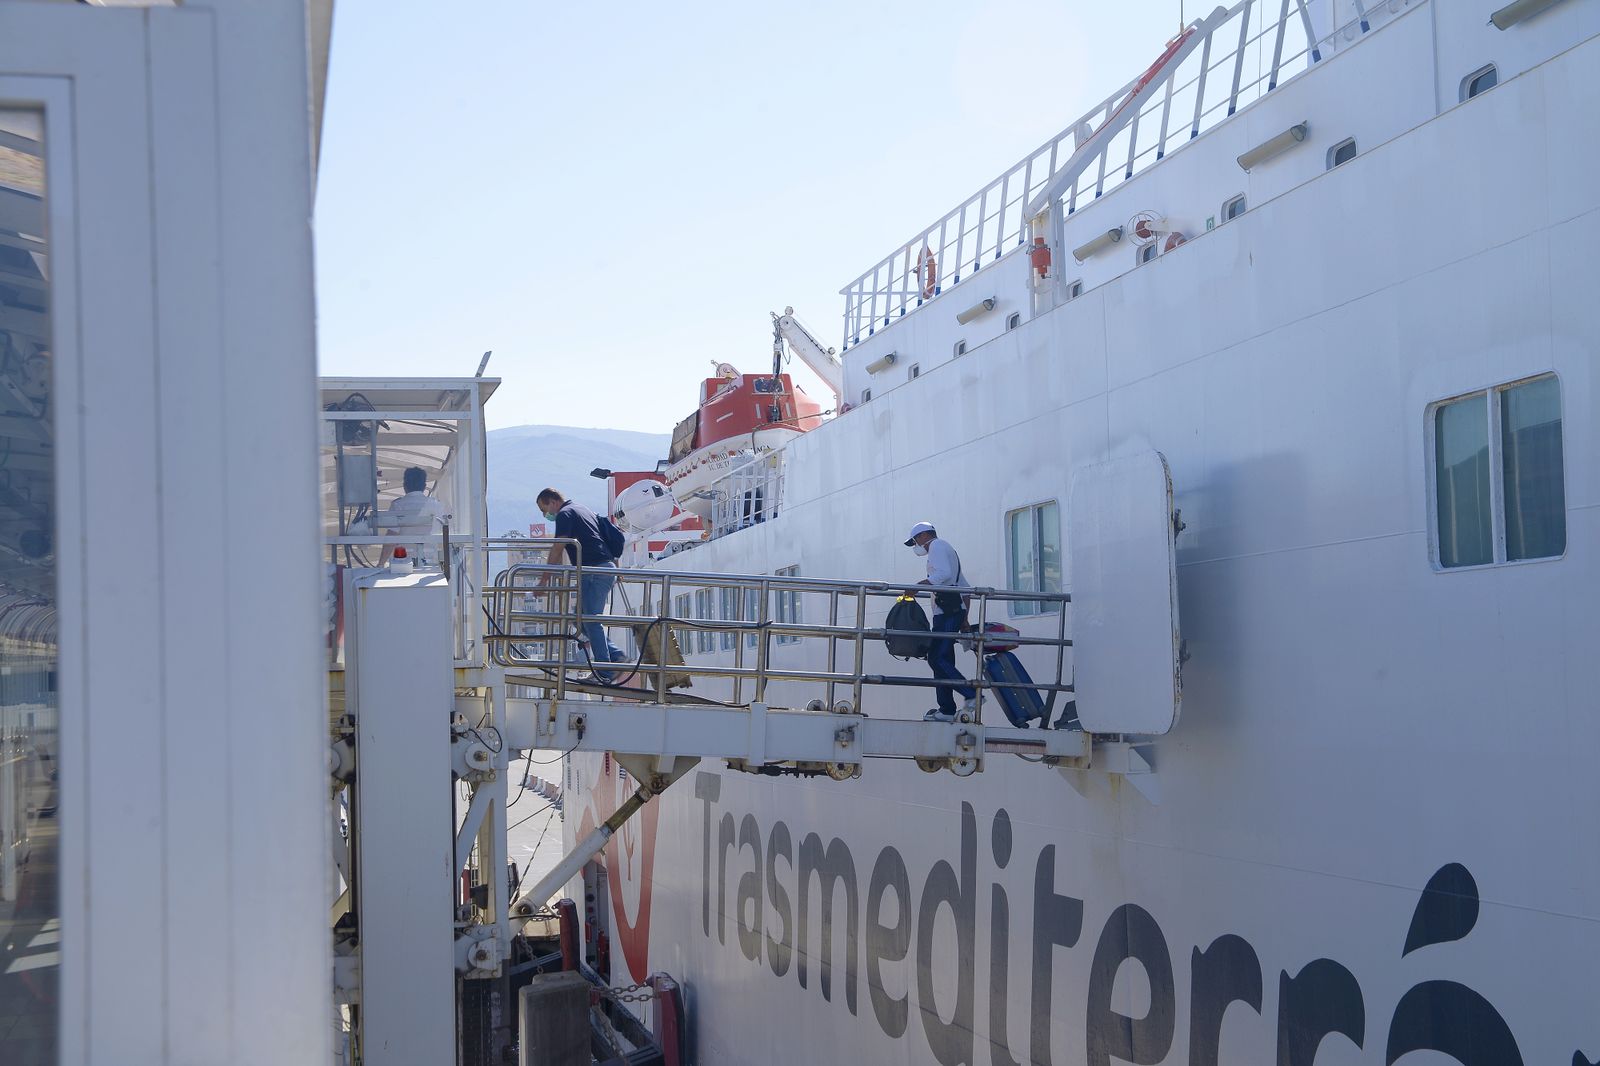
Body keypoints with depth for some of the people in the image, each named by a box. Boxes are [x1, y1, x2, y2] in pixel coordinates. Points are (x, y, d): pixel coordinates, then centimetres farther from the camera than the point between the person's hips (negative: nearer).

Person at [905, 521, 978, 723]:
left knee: (937, 659, -15)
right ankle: (946, 710, 6)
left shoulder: (937, 546, 1)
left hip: (946, 612, -10)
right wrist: (964, 619, 26)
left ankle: (972, 695, -21)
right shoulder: (949, 551, 31)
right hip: (956, 610, 10)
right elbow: (966, 588, 29)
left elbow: (944, 573, -19)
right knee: (942, 660, 9)